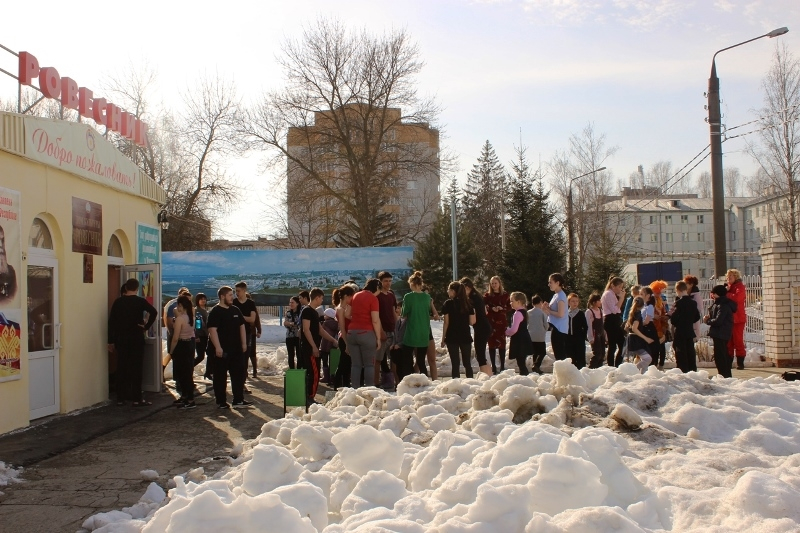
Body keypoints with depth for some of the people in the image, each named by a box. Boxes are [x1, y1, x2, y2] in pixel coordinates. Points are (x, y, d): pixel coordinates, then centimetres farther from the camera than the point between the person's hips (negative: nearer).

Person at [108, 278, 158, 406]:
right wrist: (146, 326, -10)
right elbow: (154, 312, -22)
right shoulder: (140, 301, -5)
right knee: (136, 368, 0)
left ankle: (120, 398, 11)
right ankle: (136, 399, 1)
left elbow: (111, 322, 3)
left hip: (121, 339, 3)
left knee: (121, 368, 8)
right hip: (136, 339, -3)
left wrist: (111, 341, 8)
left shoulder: (118, 302, 4)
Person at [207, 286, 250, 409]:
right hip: (222, 350, -7)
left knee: (238, 375, 8)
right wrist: (218, 347, -22)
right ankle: (221, 402, 11)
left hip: (236, 349, 7)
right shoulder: (215, 312, -10)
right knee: (220, 376, 3)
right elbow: (212, 330, -17)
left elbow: (242, 326, 18)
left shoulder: (236, 310, 12)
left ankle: (238, 400, 14)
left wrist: (244, 343, 11)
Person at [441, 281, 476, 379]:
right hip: (465, 337, 3)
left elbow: (446, 323, -6)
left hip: (452, 337, -3)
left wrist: (443, 339, 0)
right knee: (467, 363, 11)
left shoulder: (448, 303, -5)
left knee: (455, 364, 1)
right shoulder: (468, 303, 4)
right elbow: (472, 322, 1)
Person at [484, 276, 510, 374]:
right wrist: (492, 308, -17)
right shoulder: (487, 295, 5)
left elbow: (509, 307, 5)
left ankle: (502, 366, 6)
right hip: (490, 321, 0)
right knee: (492, 343, -1)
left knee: (502, 343, 0)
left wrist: (501, 308, -13)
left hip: (502, 321, 0)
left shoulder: (505, 295, 6)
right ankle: (493, 367, 5)